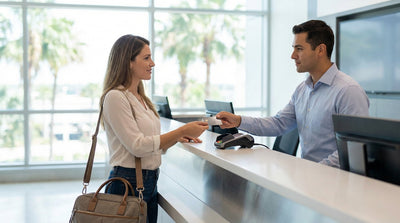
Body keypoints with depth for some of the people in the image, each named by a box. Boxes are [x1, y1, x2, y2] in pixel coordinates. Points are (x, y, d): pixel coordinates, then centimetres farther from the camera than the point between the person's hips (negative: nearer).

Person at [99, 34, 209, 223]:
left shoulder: (141, 99, 13)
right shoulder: (115, 97, -13)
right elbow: (137, 146, -19)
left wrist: (177, 137, -1)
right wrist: (182, 131, -18)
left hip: (151, 184, 8)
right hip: (128, 184, -8)